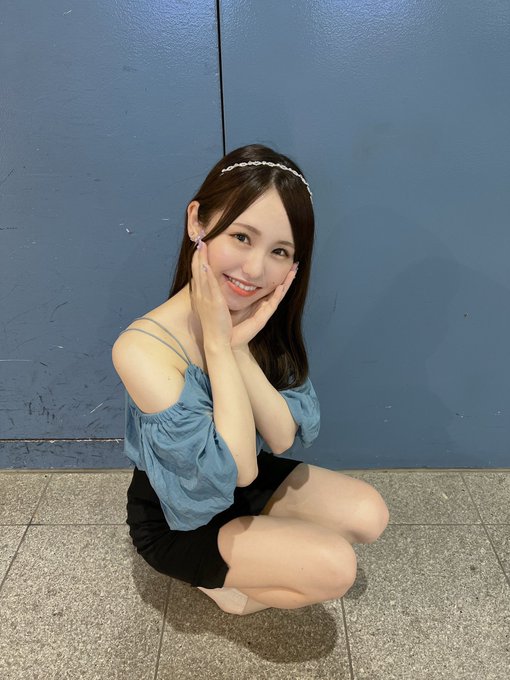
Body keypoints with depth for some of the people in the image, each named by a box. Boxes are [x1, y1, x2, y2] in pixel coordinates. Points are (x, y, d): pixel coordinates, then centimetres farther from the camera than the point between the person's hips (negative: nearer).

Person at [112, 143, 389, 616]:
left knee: (369, 515, -4)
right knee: (335, 567, -16)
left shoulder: (262, 317, -13)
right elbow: (235, 470, -30)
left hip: (245, 480, 6)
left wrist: (239, 346, -32)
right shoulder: (144, 349, -34)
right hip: (177, 520, -5)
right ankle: (217, 582, 10)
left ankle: (251, 559, 14)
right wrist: (218, 342, -35)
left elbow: (285, 438, -17)